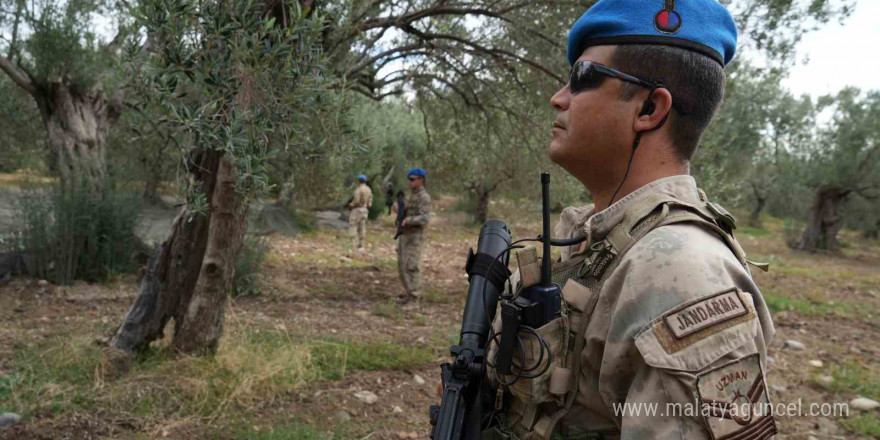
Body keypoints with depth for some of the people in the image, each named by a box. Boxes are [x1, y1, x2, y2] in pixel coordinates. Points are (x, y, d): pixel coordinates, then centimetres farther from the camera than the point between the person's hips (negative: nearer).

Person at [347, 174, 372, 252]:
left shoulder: (358, 189, -14)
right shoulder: (369, 190, 9)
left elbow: (356, 201, -19)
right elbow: (370, 203, 9)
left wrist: (350, 205, -2)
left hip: (357, 210, -7)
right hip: (365, 210, 7)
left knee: (353, 227, -4)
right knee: (362, 229, 9)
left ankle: (356, 245, -12)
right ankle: (362, 247, 9)